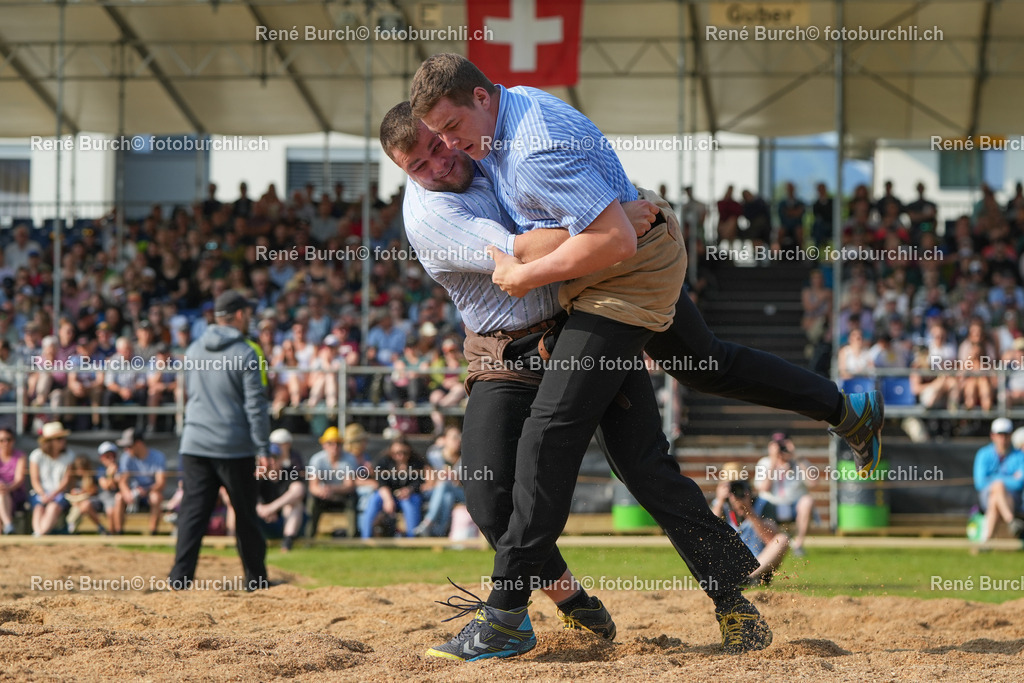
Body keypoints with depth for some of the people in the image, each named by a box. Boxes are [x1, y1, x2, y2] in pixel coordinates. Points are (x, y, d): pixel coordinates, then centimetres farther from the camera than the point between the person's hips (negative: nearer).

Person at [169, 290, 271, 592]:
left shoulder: (194, 350, 8)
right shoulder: (247, 354, -9)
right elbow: (255, 405, -11)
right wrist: (263, 449, -10)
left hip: (195, 445, 4)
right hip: (235, 447, -4)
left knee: (192, 512, 2)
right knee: (245, 515, 7)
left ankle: (180, 577, -8)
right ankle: (256, 580, 14)